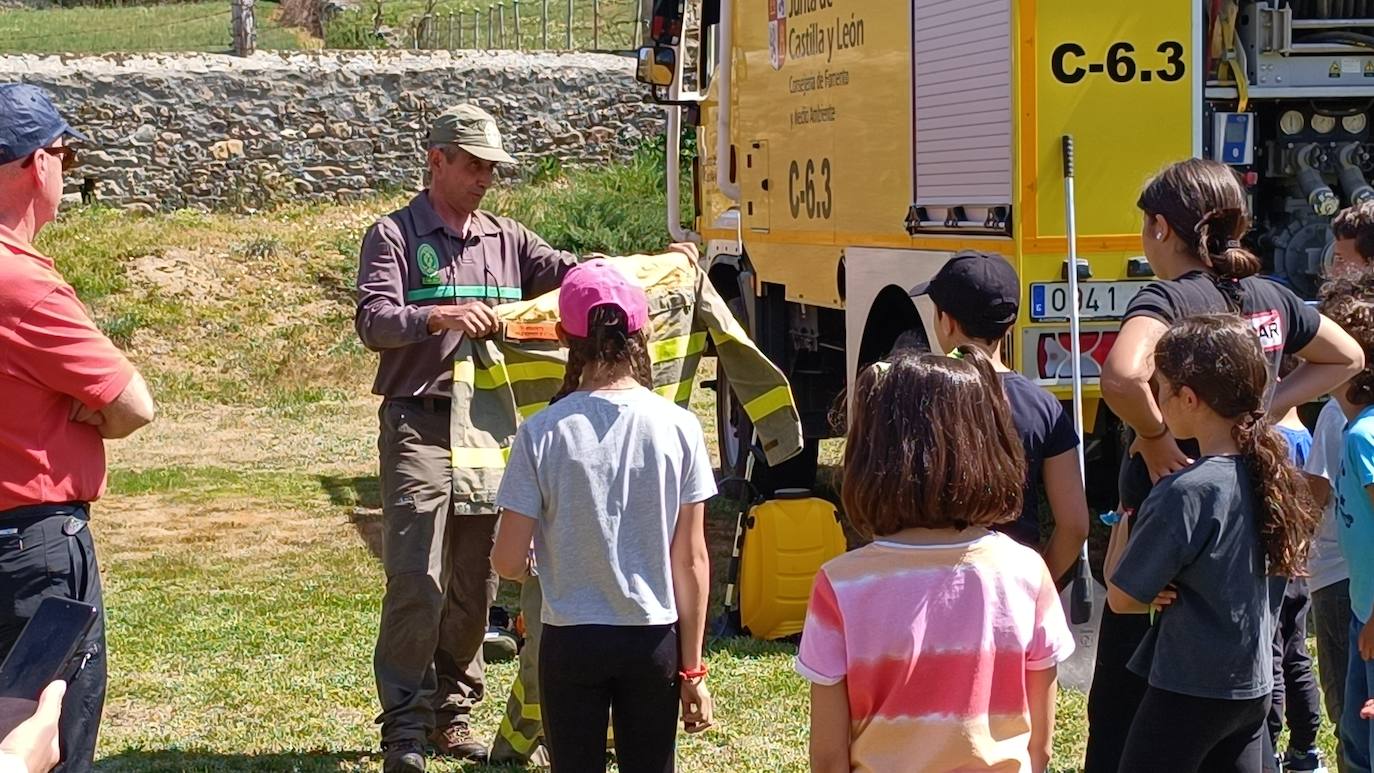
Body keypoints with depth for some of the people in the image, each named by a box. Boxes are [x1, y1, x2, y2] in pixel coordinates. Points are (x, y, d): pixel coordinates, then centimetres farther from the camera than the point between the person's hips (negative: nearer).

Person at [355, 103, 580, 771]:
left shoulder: (505, 239, 16)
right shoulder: (394, 235, 1)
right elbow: (373, 322, -10)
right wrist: (439, 317, -27)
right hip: (419, 423, -5)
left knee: (475, 580, 10)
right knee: (416, 579, -12)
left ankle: (453, 714, 21)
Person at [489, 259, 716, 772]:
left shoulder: (543, 432, -11)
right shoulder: (678, 427, -8)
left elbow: (508, 562, -9)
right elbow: (691, 560, -4)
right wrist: (692, 669, 4)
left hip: (571, 643, -1)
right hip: (654, 640, 1)